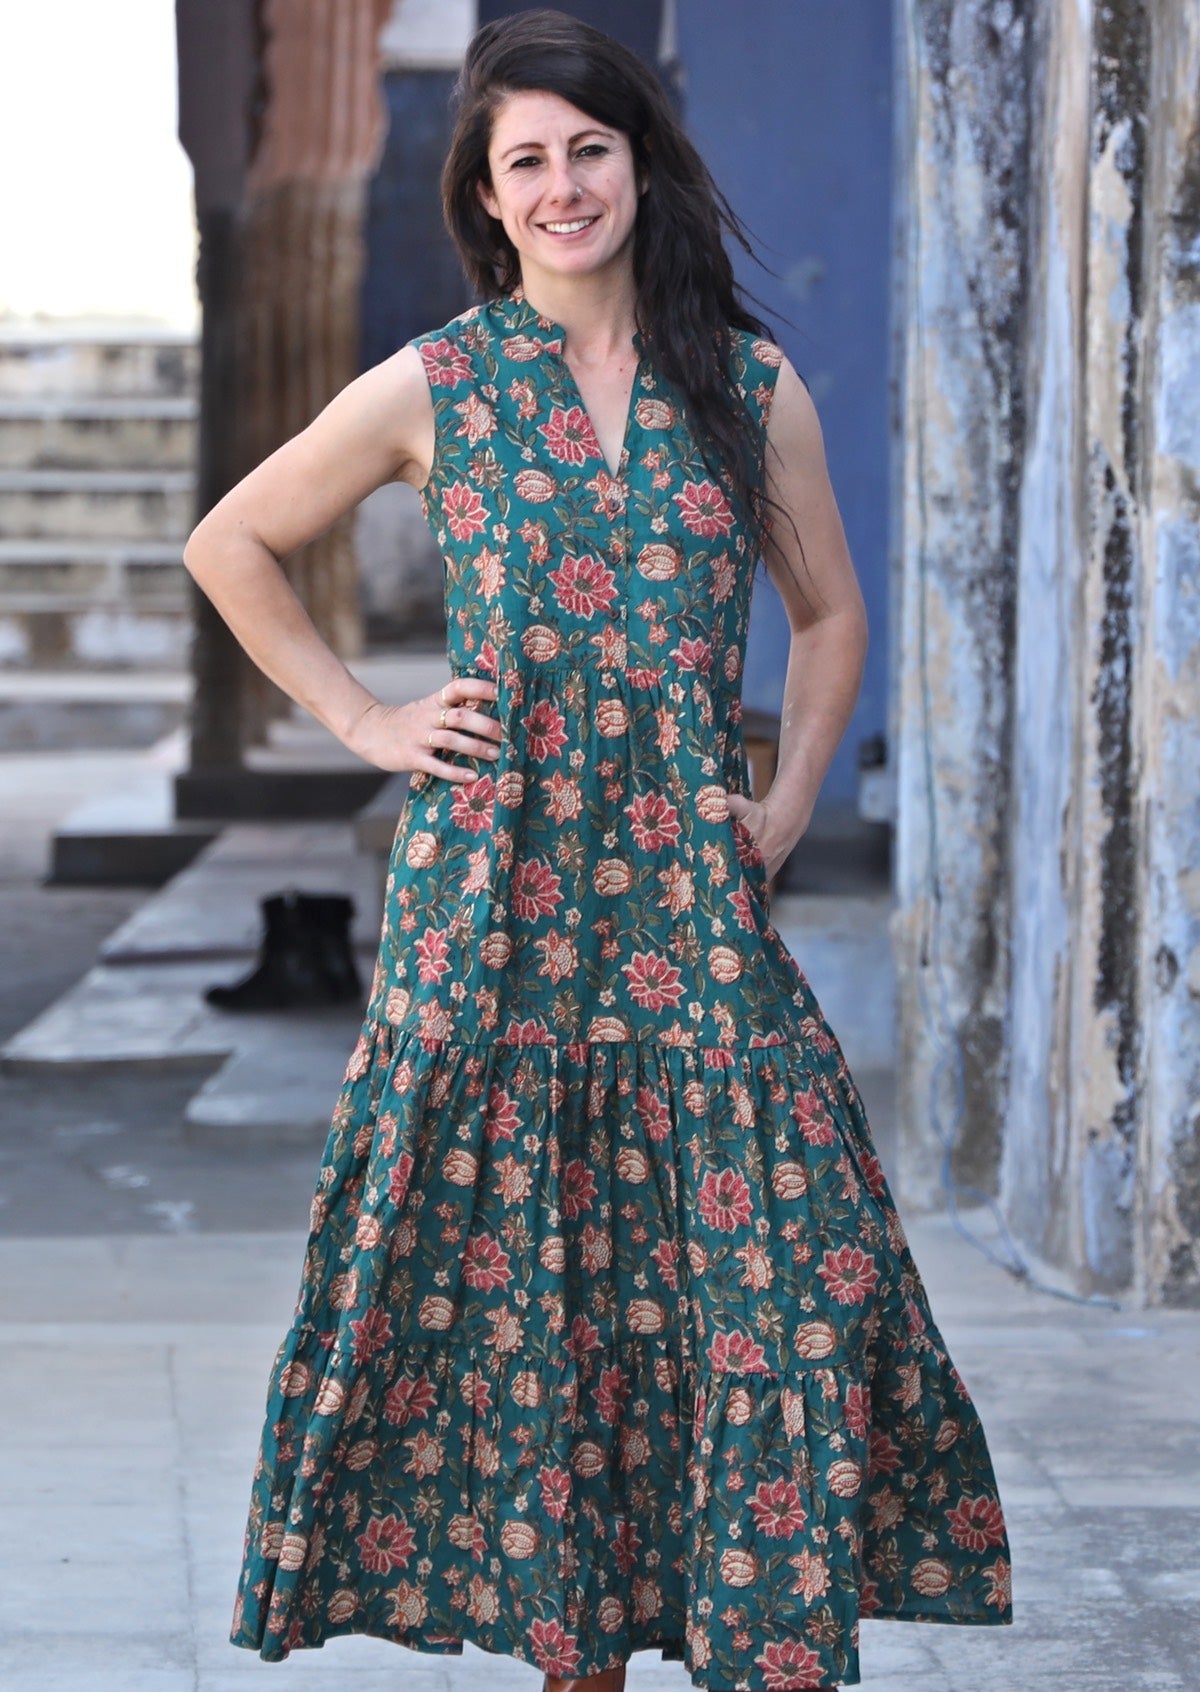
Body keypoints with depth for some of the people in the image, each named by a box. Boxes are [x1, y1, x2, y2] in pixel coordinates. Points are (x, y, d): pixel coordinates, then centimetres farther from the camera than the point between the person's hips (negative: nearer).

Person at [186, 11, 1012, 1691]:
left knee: (782, 1269, -6)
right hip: (497, 885, -1)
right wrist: (363, 720, 5)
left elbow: (830, 617, 19)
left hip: (695, 892, 1)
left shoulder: (752, 385, 7)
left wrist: (788, 801, 6)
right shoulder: (435, 387, 3)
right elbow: (231, 547, 13)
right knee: (520, 1279, 2)